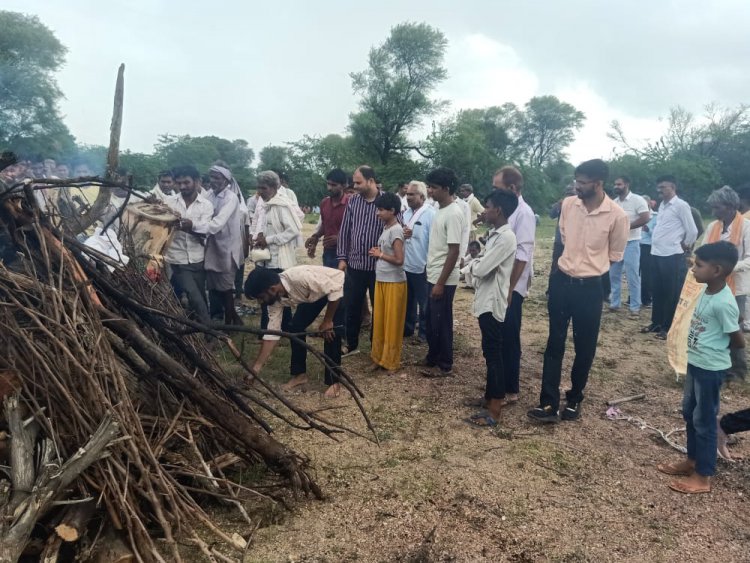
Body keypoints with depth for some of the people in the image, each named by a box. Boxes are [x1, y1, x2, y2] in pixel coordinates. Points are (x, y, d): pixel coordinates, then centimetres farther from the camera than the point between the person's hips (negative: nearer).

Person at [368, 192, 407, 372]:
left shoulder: (396, 230, -17)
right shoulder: (386, 228, 10)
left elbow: (399, 259, -22)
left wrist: (380, 254, -12)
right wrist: (377, 252, 2)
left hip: (394, 283, -9)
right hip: (381, 280, 9)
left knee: (392, 322, 2)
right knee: (379, 320, 12)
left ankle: (391, 361, 13)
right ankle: (379, 357, 22)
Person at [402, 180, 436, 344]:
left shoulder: (431, 214, -15)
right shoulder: (407, 213, 9)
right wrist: (402, 234, -6)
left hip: (422, 267, -7)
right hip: (405, 265, 7)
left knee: (424, 303, 7)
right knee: (407, 301, 19)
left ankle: (424, 333, 20)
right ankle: (408, 328, 34)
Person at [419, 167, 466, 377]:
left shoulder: (454, 214, -19)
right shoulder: (441, 210, 9)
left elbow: (454, 252, -21)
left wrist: (441, 283, -21)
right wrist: (434, 279, 19)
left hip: (443, 279, -9)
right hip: (433, 276, 9)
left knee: (441, 322, 2)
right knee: (431, 320, 18)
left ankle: (445, 365, 16)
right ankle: (433, 356, 33)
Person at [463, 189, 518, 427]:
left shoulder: (506, 238, -20)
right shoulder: (494, 234, 11)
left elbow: (480, 269, -23)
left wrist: (473, 264, -3)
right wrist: (476, 263, -4)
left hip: (492, 303, -10)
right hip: (486, 301, 10)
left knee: (493, 354, -3)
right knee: (491, 352, 17)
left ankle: (494, 409, 5)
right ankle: (496, 395, 30)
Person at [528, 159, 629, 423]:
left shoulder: (617, 216, -13)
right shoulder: (568, 204, -1)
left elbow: (615, 256, 0)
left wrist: (590, 268, 7)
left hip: (590, 288, -3)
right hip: (561, 281, 3)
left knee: (585, 348, 10)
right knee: (555, 344, 4)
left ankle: (574, 399, 29)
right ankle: (549, 403, 9)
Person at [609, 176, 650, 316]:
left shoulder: (637, 200, -9)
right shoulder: (614, 202, 11)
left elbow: (645, 218, -17)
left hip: (631, 243, -6)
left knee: (632, 276, -4)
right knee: (614, 275, 9)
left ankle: (635, 307, 3)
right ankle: (614, 303, 20)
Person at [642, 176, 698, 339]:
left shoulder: (681, 205, -10)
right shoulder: (662, 206, 13)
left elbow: (692, 231, -8)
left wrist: (685, 246, 5)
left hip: (672, 256, -8)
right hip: (656, 254, 8)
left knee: (672, 293, 2)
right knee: (658, 291, 15)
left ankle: (668, 327, 10)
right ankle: (657, 323, 26)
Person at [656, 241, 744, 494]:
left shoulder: (723, 303, -25)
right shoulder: (707, 290, 1)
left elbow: (739, 341, -16)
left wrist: (717, 348, -1)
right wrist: (711, 343, 2)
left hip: (710, 368, -9)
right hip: (695, 362, 9)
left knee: (704, 420, 4)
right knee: (689, 413, 20)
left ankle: (703, 477, 19)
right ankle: (692, 460, 37)